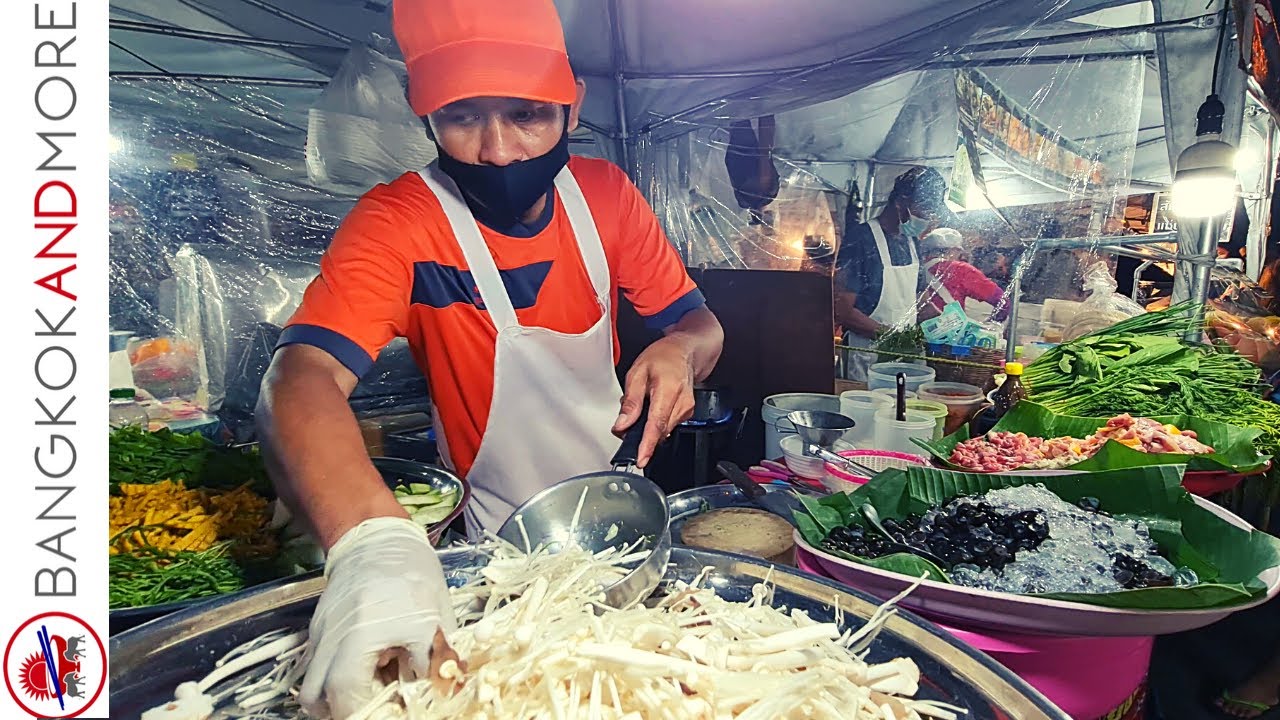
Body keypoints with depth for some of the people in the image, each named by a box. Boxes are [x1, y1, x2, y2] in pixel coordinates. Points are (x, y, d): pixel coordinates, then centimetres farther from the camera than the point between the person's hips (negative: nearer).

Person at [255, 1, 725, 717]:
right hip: (497, 545, -4)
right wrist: (372, 537, -54)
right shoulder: (398, 223, -21)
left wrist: (679, 349, -26)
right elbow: (305, 374, -36)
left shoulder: (605, 193, -9)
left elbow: (700, 322, -3)